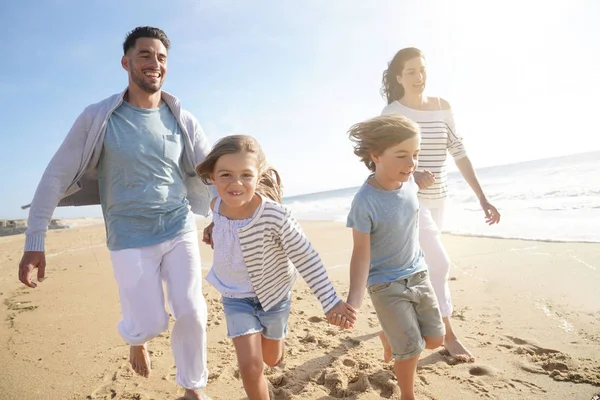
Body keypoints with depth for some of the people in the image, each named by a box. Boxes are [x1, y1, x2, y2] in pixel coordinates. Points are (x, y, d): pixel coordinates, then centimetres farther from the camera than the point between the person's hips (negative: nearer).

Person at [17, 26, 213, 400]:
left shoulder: (183, 120, 0)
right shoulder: (98, 117, -7)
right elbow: (56, 176, -4)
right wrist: (34, 242, -6)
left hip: (180, 231, 2)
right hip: (131, 239, -2)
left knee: (192, 313, 1)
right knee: (151, 322, 0)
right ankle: (137, 339, 42)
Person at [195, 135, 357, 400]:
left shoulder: (274, 215, -33)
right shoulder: (216, 207, -19)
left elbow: (307, 259, -24)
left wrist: (330, 301, -24)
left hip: (273, 293, -1)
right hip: (236, 297, 2)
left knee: (272, 360, 22)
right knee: (250, 366, -8)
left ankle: (271, 336, 58)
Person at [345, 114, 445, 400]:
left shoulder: (409, 181, -9)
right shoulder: (366, 202, -27)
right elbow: (361, 253, -23)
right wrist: (354, 299, -28)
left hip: (418, 274, 6)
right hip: (386, 284, -6)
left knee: (434, 339, 14)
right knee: (411, 349, 1)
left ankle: (392, 334, 44)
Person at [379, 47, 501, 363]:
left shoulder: (442, 107, 3)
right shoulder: (391, 113, -10)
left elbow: (459, 154, 4)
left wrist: (482, 198, 0)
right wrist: (412, 176, -30)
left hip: (437, 198, 5)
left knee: (421, 263, 17)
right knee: (439, 263, -7)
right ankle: (448, 334, 11)